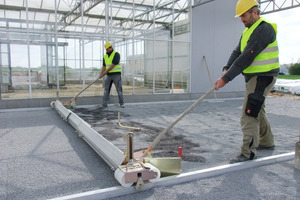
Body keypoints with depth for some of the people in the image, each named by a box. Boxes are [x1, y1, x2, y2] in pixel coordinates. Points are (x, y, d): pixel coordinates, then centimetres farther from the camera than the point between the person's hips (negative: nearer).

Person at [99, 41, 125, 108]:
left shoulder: (116, 54, -9)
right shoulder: (105, 56, 12)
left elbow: (113, 65, -17)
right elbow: (104, 66, 10)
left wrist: (106, 72, -17)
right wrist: (101, 74, -6)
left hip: (116, 74, -5)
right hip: (109, 75, 5)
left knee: (119, 90, -2)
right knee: (106, 90, -1)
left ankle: (121, 103, 10)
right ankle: (104, 104, -1)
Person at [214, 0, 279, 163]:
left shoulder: (264, 29, -19)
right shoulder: (248, 31, 14)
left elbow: (246, 58, -27)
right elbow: (237, 53, 7)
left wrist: (226, 79, -28)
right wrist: (226, 69, -12)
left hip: (262, 78, -10)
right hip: (253, 77, 10)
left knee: (249, 115, -12)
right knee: (257, 111, 20)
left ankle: (248, 153, -4)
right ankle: (266, 142, 38)